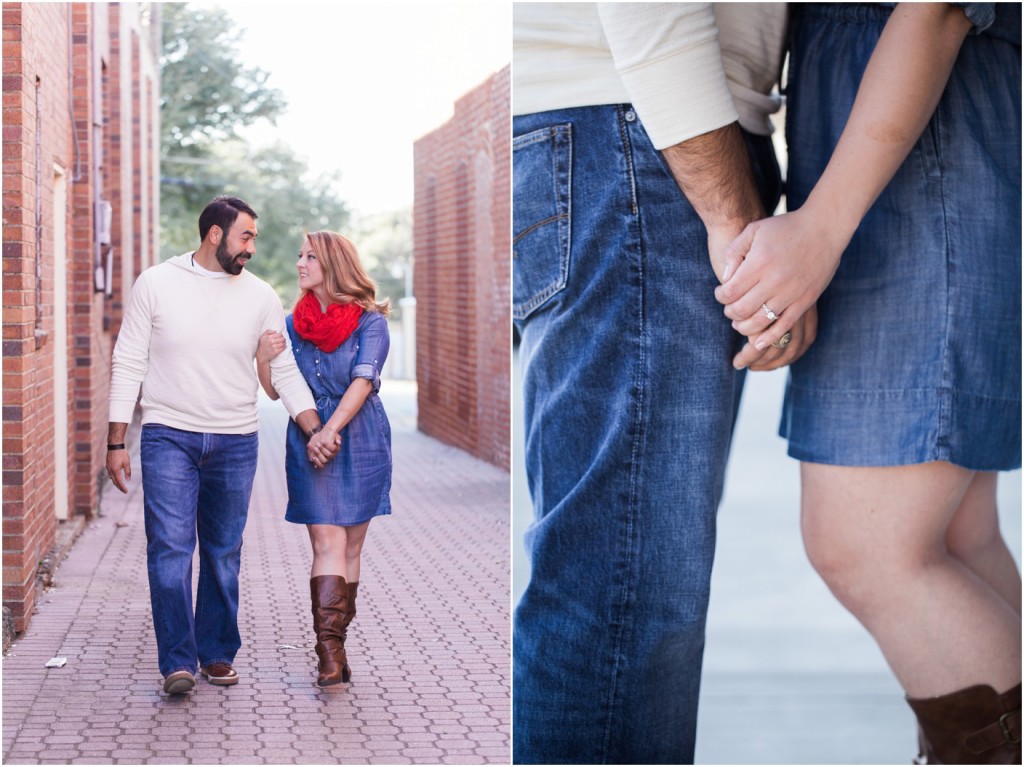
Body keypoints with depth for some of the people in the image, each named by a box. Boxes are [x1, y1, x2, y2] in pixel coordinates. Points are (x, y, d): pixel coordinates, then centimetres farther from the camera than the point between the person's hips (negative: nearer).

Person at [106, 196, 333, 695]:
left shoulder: (260, 297, 5)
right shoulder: (156, 284, -1)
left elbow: (285, 371, 7)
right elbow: (128, 364, 1)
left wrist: (317, 432, -4)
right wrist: (116, 442, -3)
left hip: (235, 442, 2)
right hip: (169, 435, -2)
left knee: (224, 553, 8)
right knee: (170, 549, -10)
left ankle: (218, 653, 20)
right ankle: (178, 661, -5)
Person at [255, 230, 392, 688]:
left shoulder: (370, 322, -3)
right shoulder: (293, 324, 8)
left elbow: (363, 381, -15)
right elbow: (275, 391, 9)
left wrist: (330, 430, -26)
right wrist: (264, 360, -12)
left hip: (359, 441, -1)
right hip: (308, 442, 1)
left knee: (350, 547, 6)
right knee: (328, 544, -9)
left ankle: (334, 645, 16)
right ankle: (331, 653, -15)